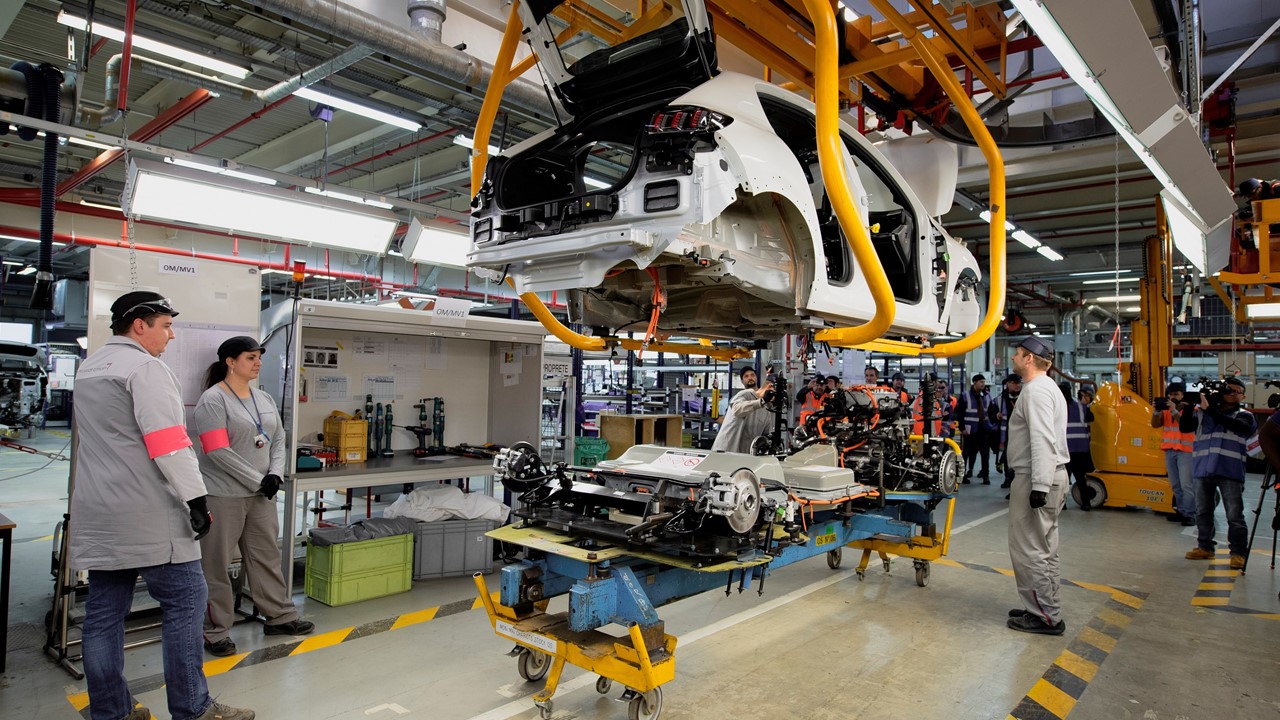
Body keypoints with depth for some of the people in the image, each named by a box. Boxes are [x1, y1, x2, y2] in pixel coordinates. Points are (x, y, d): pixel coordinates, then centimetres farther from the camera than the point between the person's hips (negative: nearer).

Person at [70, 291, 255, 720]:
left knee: (104, 611, 12)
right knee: (184, 601, -3)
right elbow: (168, 441, -20)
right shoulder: (145, 368, -12)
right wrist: (195, 497, -20)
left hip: (97, 514, 9)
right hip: (147, 515, -9)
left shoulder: (88, 368, 18)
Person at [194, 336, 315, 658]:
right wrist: (258, 480, -16)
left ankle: (279, 616, 25)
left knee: (266, 556, 14)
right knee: (216, 564, 4)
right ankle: (215, 631, 16)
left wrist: (275, 475, -4)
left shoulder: (265, 399, 11)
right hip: (224, 495, -7)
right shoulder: (213, 400, -10)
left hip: (261, 494, 7)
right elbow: (218, 451, -17)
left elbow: (278, 441, 13)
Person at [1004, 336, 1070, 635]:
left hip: (1035, 479, -11)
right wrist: (1042, 483, 19)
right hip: (1051, 476, 11)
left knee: (1028, 549, -5)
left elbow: (1043, 441, -24)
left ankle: (1045, 617, 2)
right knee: (1043, 549, 17)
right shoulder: (1048, 388, 19)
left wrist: (1039, 485, -25)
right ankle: (1046, 610, 26)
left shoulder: (1035, 390, -15)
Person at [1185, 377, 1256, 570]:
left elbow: (1233, 425, -14)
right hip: (1203, 469, 3)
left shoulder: (1244, 416, 8)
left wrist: (1209, 409, -22)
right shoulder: (1203, 412, 15)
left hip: (1230, 471, -3)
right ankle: (1205, 547, 21)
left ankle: (1238, 553, 2)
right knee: (1202, 512, 11)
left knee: (1234, 515, -4)